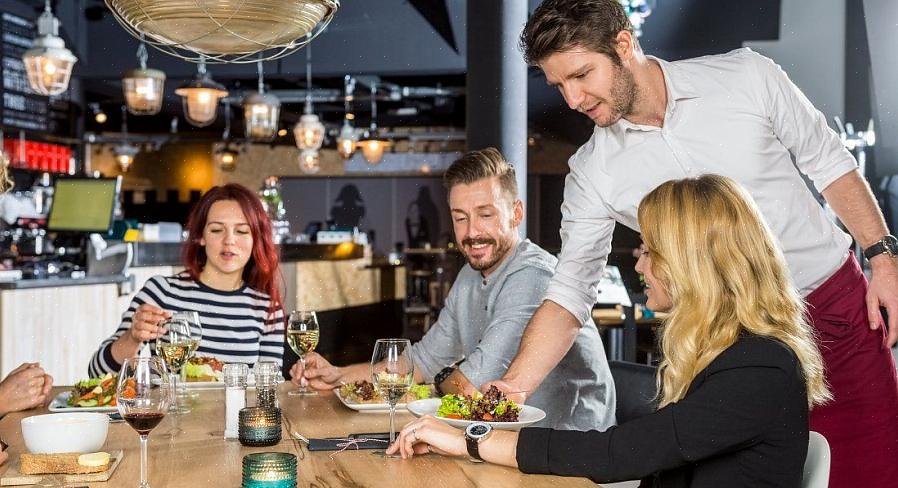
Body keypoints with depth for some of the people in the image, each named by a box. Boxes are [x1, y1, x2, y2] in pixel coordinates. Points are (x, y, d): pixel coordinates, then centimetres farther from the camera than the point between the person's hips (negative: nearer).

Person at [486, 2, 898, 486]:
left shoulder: (747, 77, -11)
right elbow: (569, 293, -10)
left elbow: (829, 164, 1)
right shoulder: (592, 173, -9)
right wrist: (513, 385, -22)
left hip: (837, 306, 0)